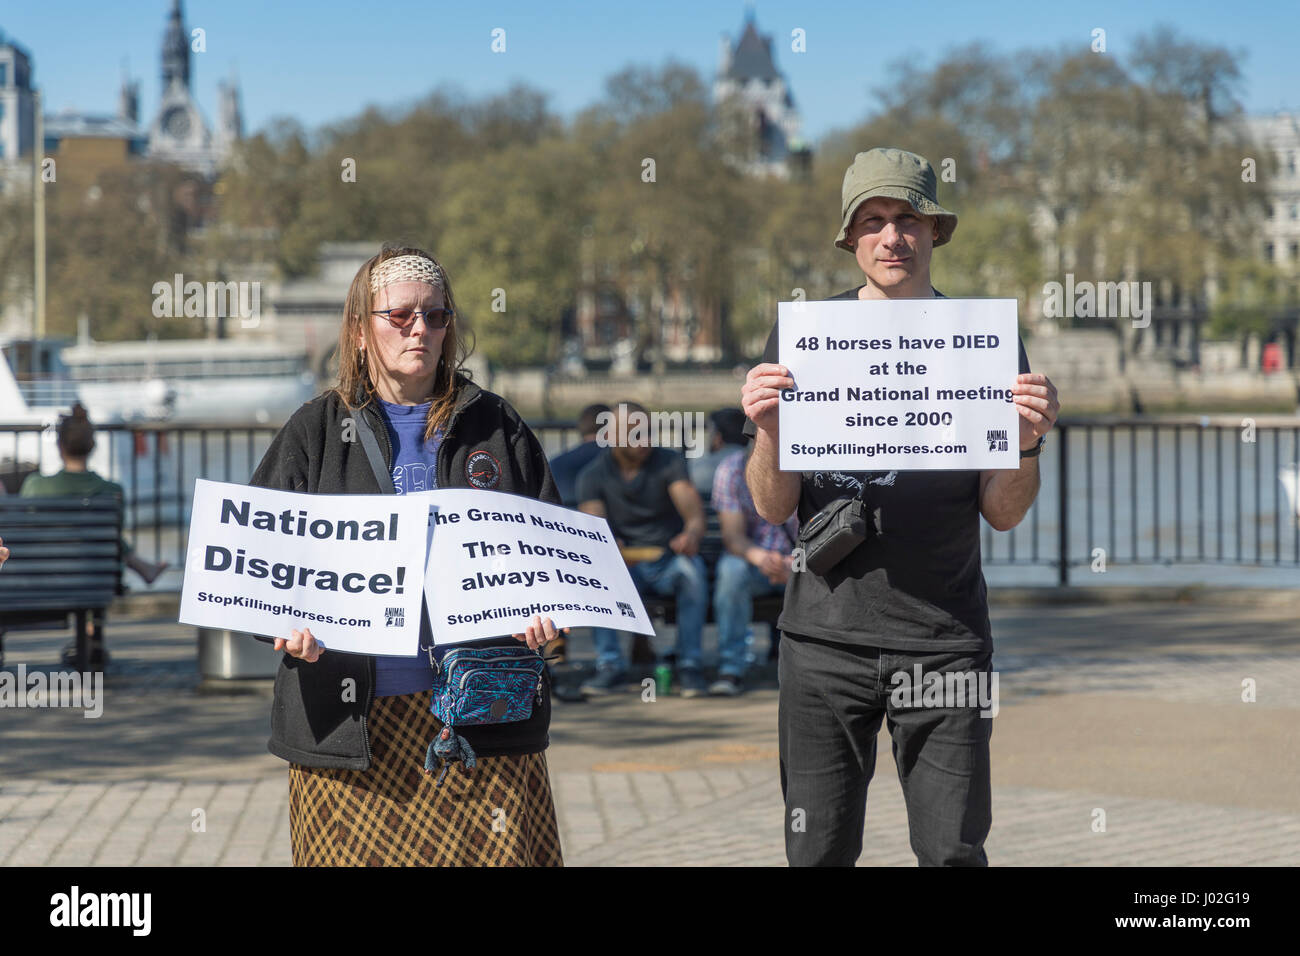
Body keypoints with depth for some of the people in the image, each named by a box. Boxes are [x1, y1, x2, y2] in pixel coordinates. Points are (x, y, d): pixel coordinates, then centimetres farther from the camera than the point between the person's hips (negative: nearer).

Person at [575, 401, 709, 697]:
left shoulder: (669, 462, -2)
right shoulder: (593, 476, 0)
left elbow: (692, 507, -18)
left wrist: (693, 532, -43)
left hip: (670, 563, -1)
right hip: (625, 564, 1)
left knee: (692, 568, -35)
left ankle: (690, 664, -29)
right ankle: (610, 665, -27)